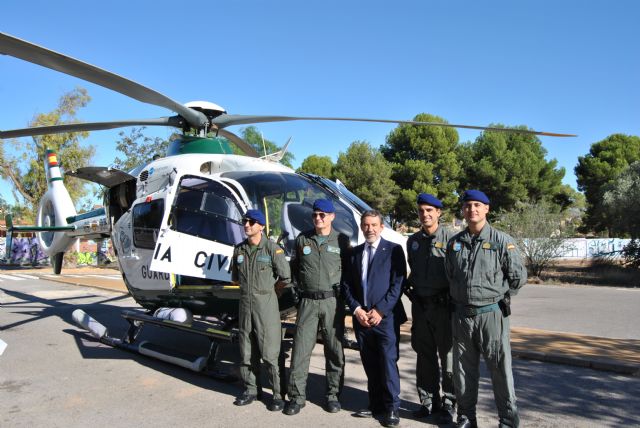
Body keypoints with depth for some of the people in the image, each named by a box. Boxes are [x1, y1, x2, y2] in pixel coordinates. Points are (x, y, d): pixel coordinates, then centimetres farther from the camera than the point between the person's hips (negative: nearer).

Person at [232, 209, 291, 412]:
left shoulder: (272, 248, -9)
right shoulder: (239, 249, 8)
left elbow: (285, 277, -9)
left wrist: (269, 288, 4)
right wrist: (251, 286, 11)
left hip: (266, 303, -6)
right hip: (245, 302, 6)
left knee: (269, 351, -4)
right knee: (246, 351, 13)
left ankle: (278, 394, 8)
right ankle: (250, 389, 26)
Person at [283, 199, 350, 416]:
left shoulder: (342, 240, 1)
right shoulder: (302, 239, 7)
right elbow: (294, 267, 17)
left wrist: (341, 288, -1)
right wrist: (303, 286, 9)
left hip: (333, 301, -1)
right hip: (308, 301, 1)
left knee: (334, 350, 8)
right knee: (301, 349, 1)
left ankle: (333, 395, 21)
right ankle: (297, 396, 12)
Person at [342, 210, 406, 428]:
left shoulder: (394, 250, -1)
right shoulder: (355, 253, 13)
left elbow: (398, 283, -7)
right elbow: (346, 284, 10)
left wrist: (380, 311, -11)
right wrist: (356, 309, -4)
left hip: (385, 317, -4)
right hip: (361, 317, 4)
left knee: (388, 363, -4)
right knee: (370, 365, 10)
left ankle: (391, 408, 9)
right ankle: (376, 405, 21)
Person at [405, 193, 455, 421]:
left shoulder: (450, 237, -6)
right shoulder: (413, 240, 10)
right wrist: (407, 285, 8)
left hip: (443, 304, -5)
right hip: (420, 305, 5)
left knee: (447, 354, 4)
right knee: (425, 355, 13)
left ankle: (448, 402, 19)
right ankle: (428, 401, 26)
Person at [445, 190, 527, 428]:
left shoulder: (501, 241, -6)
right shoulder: (455, 243, 7)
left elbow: (518, 277, -2)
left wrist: (499, 298, 4)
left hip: (491, 315, -4)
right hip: (462, 316, 4)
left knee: (500, 370, 4)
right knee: (463, 370, 13)